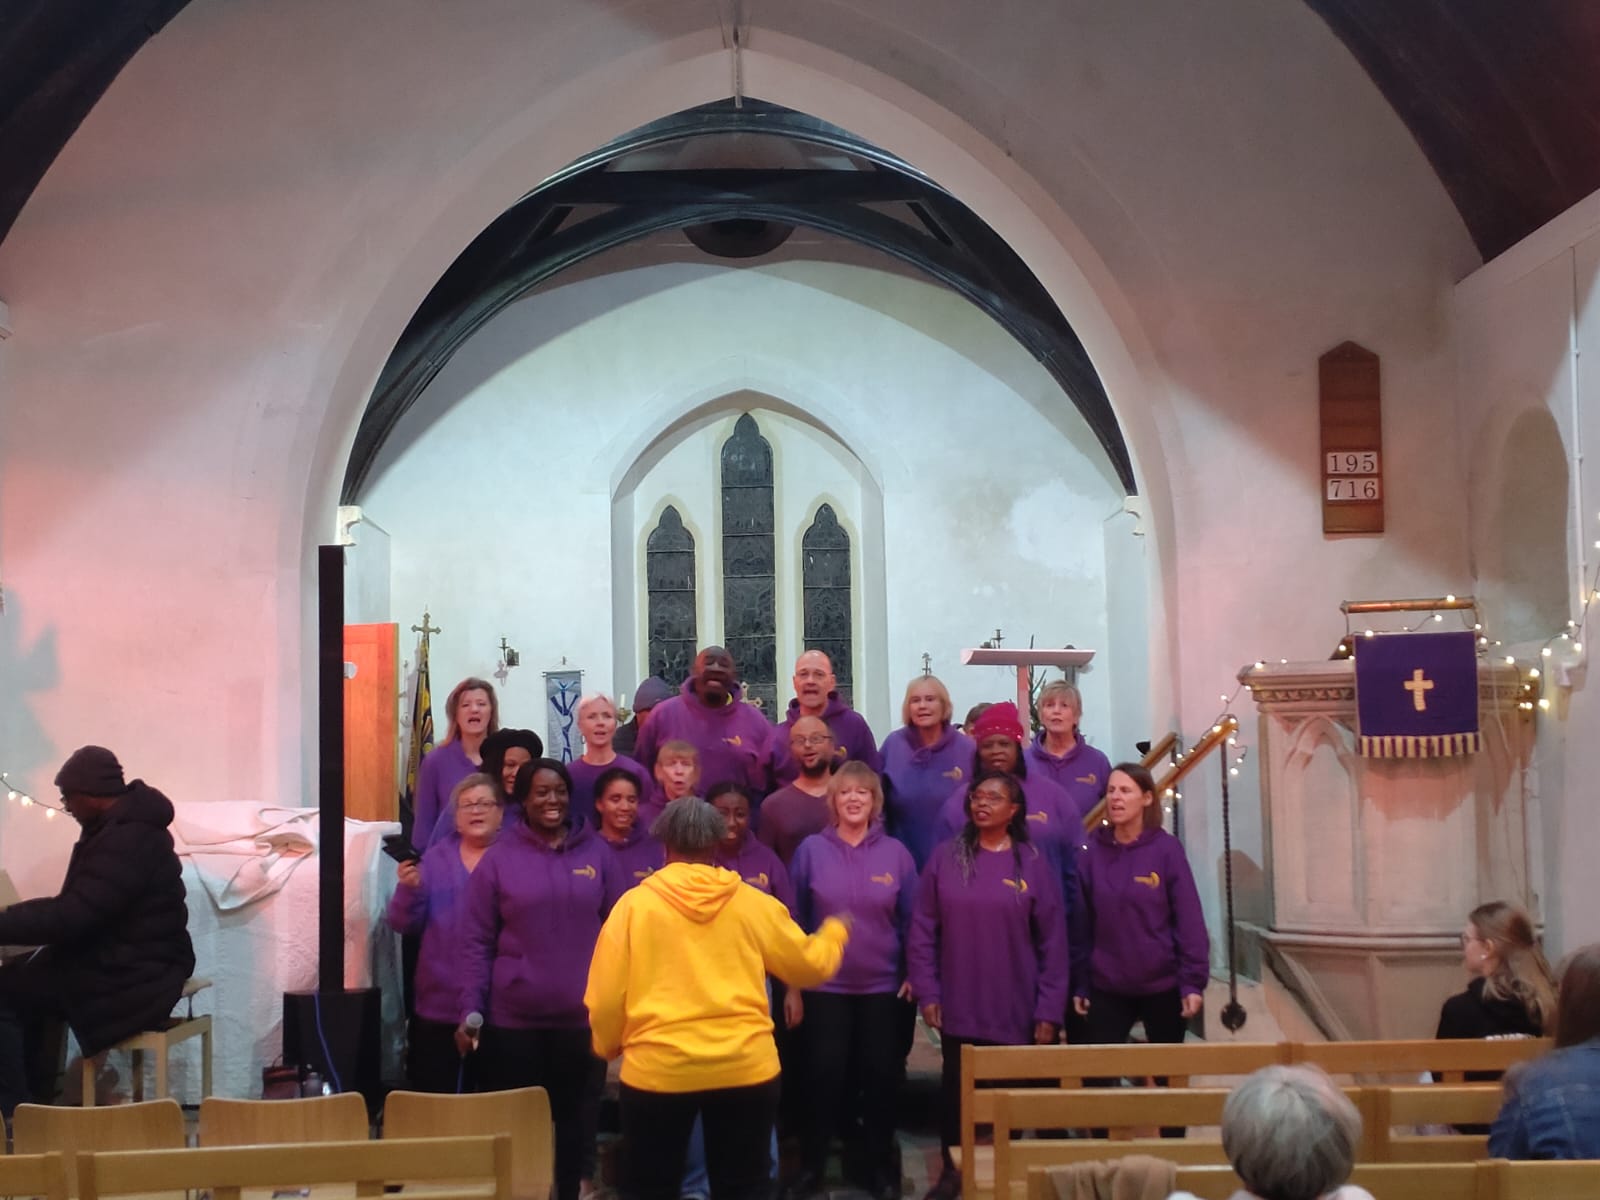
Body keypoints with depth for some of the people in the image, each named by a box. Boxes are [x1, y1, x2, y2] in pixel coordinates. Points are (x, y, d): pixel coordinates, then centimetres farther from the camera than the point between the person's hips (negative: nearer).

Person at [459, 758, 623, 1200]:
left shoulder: (597, 854, 3)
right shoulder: (499, 858, -2)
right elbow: (476, 941, -2)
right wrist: (470, 1009, -9)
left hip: (582, 1015, 2)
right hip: (514, 1017, -1)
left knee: (571, 1114, 12)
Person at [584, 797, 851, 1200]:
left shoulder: (635, 904, -5)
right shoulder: (753, 903, 1)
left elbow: (606, 997, -5)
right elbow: (808, 964, 12)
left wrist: (608, 1045, 16)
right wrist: (835, 931, 33)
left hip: (658, 1069, -1)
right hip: (745, 1067, 2)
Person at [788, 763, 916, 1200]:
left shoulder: (896, 853, 0)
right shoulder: (811, 850, -3)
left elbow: (911, 919, 3)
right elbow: (794, 918, 0)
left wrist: (913, 974, -1)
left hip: (883, 986, 1)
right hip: (825, 985, -1)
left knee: (881, 1077, 8)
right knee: (825, 1075, 3)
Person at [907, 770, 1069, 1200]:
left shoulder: (1034, 864, -3)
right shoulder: (945, 857, -2)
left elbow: (1053, 942, -3)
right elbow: (922, 930, -1)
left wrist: (1049, 1009, -7)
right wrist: (926, 992, -6)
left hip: (1016, 1009, -1)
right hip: (958, 1005, 1)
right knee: (956, 1087, 11)